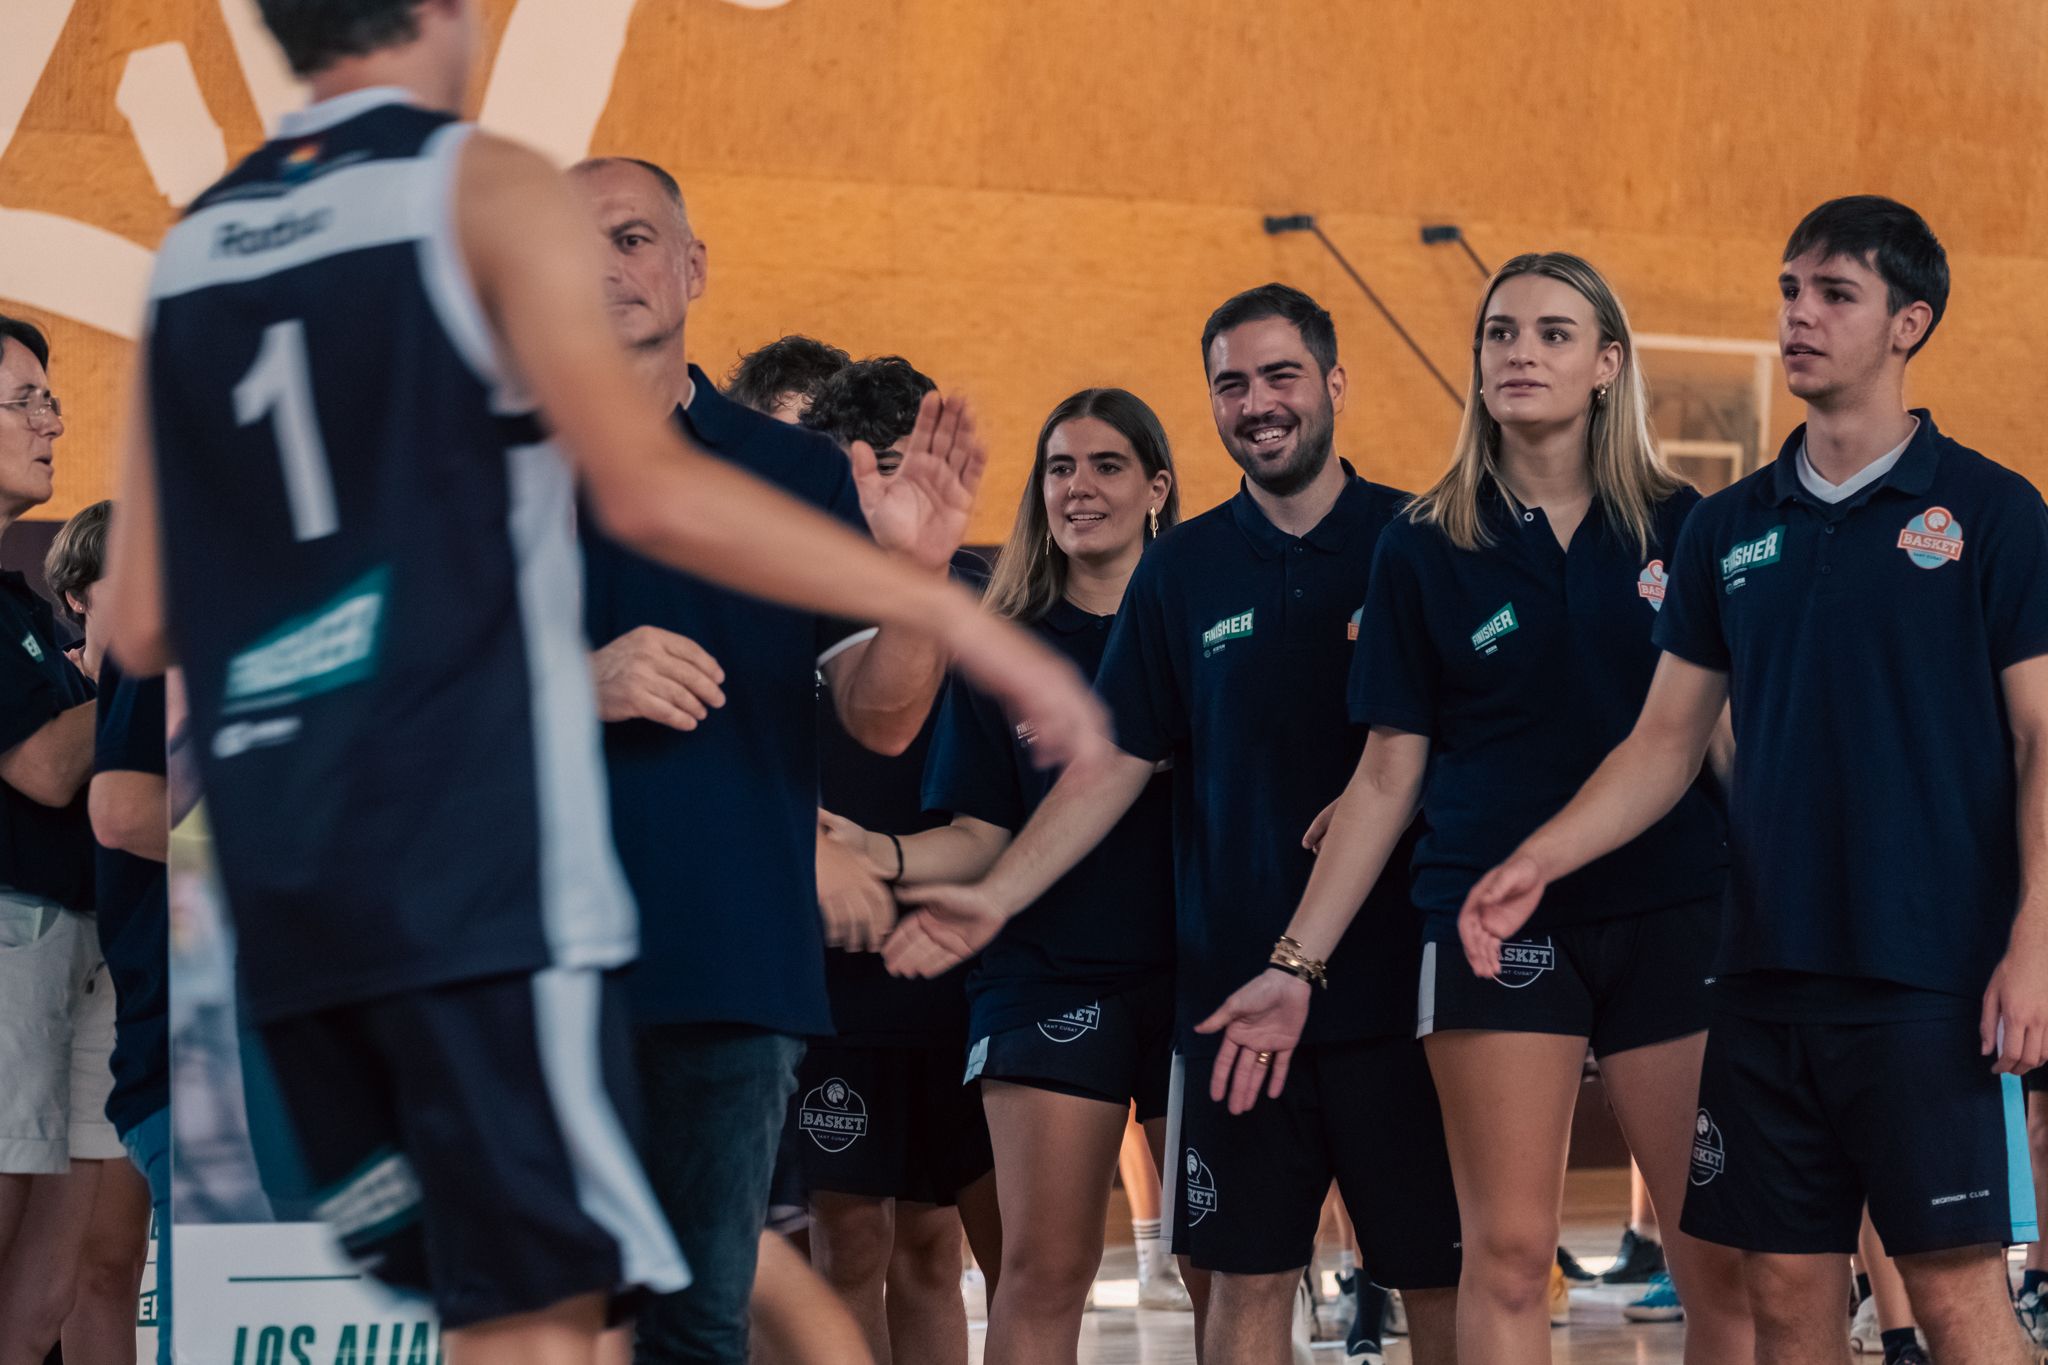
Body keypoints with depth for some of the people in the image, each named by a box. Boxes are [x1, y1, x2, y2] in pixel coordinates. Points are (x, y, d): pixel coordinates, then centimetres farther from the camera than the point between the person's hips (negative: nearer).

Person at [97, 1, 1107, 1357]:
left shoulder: (192, 243, 15)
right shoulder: (485, 188, -3)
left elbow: (142, 627, 14)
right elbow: (649, 489, -16)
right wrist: (946, 608, -12)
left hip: (280, 874, 7)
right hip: (477, 849, -6)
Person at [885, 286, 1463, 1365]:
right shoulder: (1181, 571, 9)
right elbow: (1117, 760, 9)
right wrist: (994, 897, 0)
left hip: (1397, 981, -2)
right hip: (1233, 982, 2)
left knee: (1442, 1274, 0)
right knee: (1248, 1277, 3)